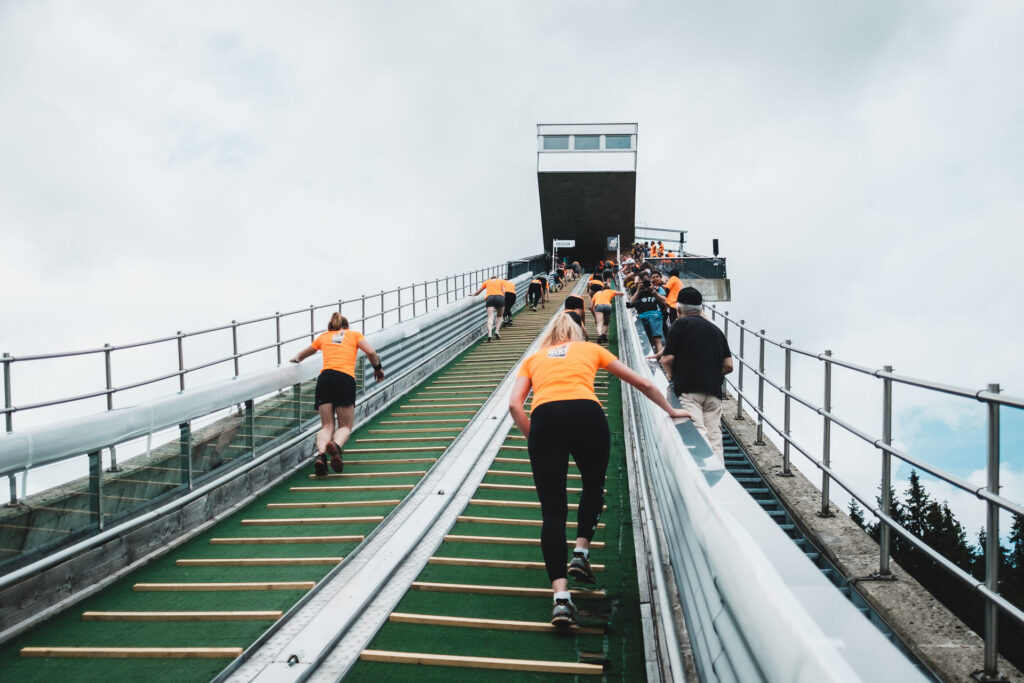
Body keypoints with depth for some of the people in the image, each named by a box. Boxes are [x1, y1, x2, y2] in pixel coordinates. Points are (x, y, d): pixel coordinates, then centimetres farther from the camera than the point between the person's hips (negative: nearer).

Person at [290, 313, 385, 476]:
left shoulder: (323, 337, 28)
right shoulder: (354, 334, 21)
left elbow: (300, 355, 42)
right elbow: (370, 352, 5)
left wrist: (296, 359, 65)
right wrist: (378, 368, 23)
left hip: (325, 377, 2)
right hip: (346, 378, -2)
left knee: (326, 426, 5)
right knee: (345, 426, 2)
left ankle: (320, 454, -24)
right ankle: (336, 446, -32)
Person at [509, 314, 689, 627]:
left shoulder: (532, 359, 30)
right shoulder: (591, 349, 30)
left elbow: (514, 405, 11)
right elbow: (643, 384, 34)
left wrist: (534, 438, 19)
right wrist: (670, 410, 46)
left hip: (544, 417, 0)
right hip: (587, 413, 0)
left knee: (552, 510, 3)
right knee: (594, 485, 28)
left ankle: (560, 597, -7)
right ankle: (581, 551, 16)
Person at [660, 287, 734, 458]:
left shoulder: (681, 324, 4)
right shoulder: (715, 329, 21)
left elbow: (667, 359, -3)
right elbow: (728, 366, 16)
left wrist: (671, 375, 16)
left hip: (689, 388, -6)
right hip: (714, 390, 6)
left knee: (697, 433, -16)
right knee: (714, 435, 6)